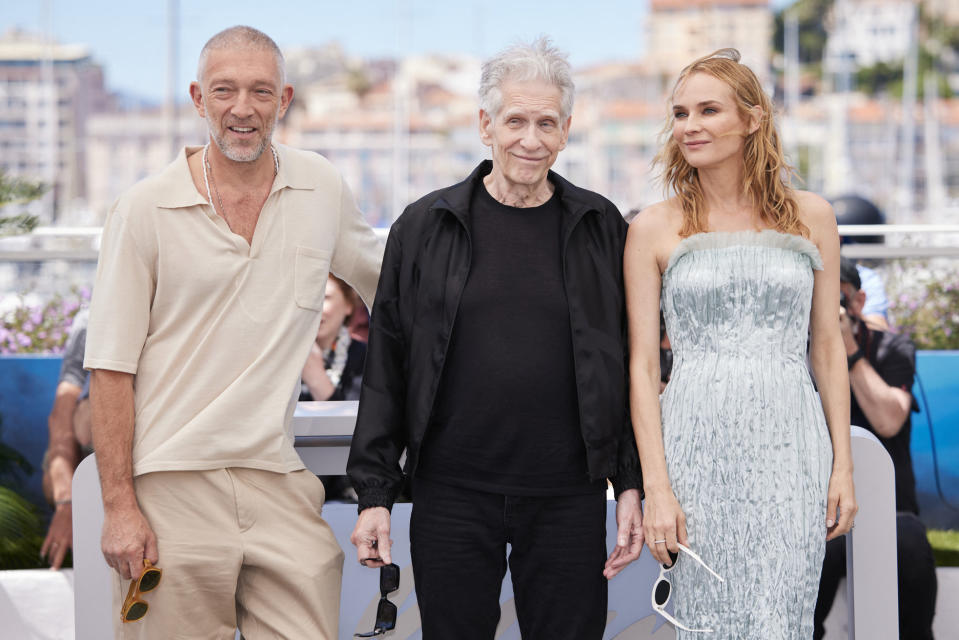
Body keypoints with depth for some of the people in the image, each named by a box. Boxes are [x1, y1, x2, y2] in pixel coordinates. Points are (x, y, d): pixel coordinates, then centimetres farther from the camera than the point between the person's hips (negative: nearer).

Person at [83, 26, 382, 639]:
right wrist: (120, 507, -8)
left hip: (279, 486, 3)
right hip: (172, 489, -3)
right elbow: (111, 368, -3)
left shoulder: (322, 189, 7)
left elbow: (384, 281, 27)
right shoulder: (145, 209, -2)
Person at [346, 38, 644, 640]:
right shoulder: (426, 227, 3)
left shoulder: (600, 228, 5)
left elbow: (629, 368, 8)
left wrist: (632, 486, 3)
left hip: (569, 499, 0)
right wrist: (375, 494, 2)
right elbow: (386, 369, 5)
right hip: (453, 495, 0)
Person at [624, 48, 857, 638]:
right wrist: (656, 488, -6)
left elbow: (828, 344, 12)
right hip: (697, 447, -1)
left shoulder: (810, 216, 8)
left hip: (790, 442, 1)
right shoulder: (654, 229, 4)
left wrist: (843, 464, 5)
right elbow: (643, 367, 2)